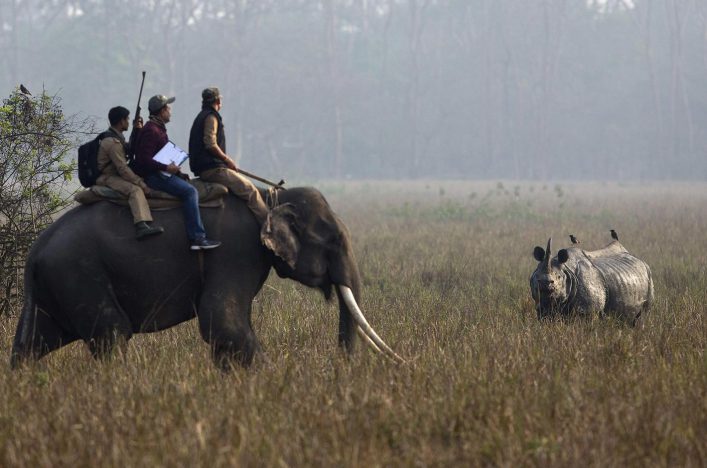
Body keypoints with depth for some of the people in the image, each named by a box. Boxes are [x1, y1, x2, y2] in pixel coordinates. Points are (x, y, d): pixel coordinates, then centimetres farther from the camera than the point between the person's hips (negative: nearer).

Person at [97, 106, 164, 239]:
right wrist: (142, 184, -21)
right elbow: (123, 169, -22)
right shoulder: (112, 142, -18)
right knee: (136, 190, -30)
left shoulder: (117, 138, 16)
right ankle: (141, 226, -49)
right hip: (108, 179, -11)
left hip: (115, 177, 11)